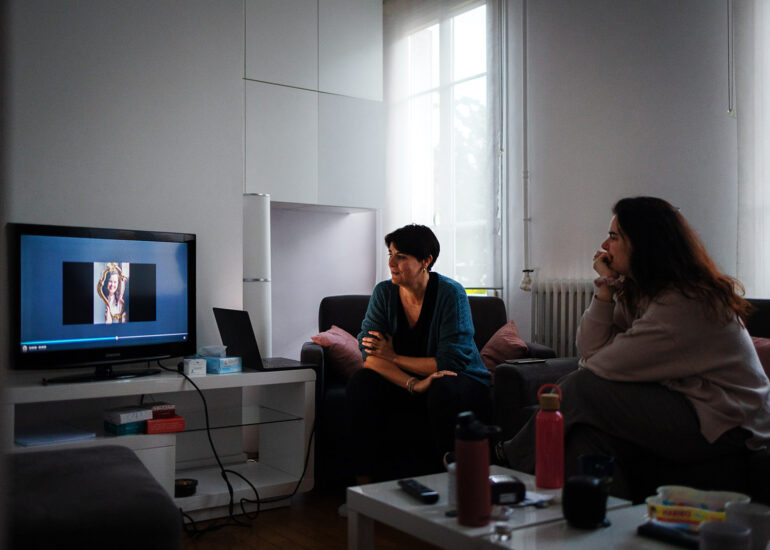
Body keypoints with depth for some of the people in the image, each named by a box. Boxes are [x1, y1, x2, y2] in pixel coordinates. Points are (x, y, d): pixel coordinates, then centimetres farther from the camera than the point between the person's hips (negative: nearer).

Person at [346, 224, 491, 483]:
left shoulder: (450, 293, -17)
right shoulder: (384, 292, -5)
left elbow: (451, 362, -23)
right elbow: (371, 355, -13)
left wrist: (393, 357, -17)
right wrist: (413, 384, -30)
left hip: (461, 382, -4)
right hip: (405, 384, 4)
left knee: (442, 390, -36)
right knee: (361, 382, -21)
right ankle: (364, 478, -13)